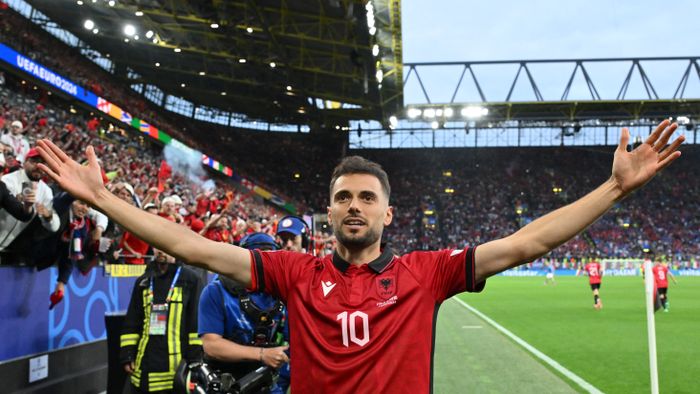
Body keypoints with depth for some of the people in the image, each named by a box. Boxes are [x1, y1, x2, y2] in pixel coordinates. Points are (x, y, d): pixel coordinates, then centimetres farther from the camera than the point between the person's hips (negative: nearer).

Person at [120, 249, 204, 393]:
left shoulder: (190, 279, 0)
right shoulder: (143, 281, 13)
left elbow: (197, 322, -4)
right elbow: (131, 323, 14)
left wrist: (195, 360, -8)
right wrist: (127, 356, 6)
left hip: (177, 366, -4)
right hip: (145, 365, 4)